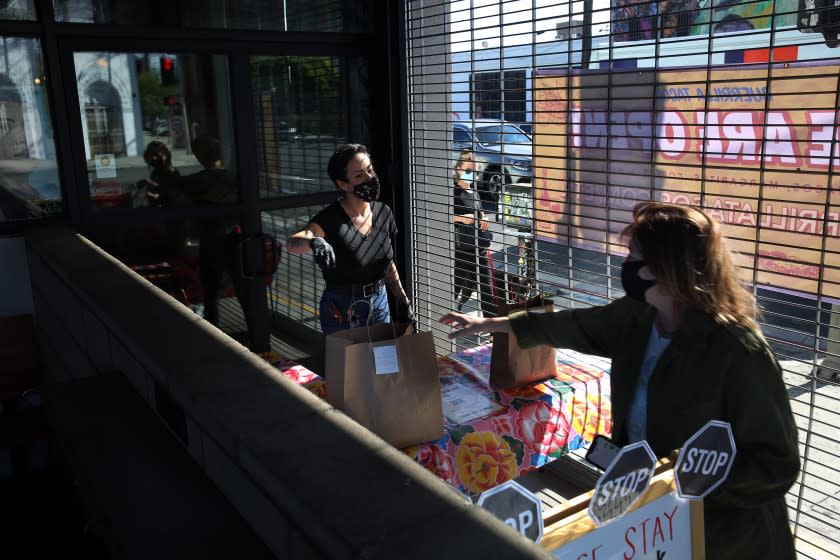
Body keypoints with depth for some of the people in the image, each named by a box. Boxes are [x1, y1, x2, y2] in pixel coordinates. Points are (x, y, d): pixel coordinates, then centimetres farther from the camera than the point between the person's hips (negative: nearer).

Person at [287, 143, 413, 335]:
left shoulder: (383, 212, 0)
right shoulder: (331, 218, -17)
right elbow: (292, 243, -35)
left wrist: (404, 301, 12)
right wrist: (313, 242, -55)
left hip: (379, 303, 5)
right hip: (342, 310, -5)